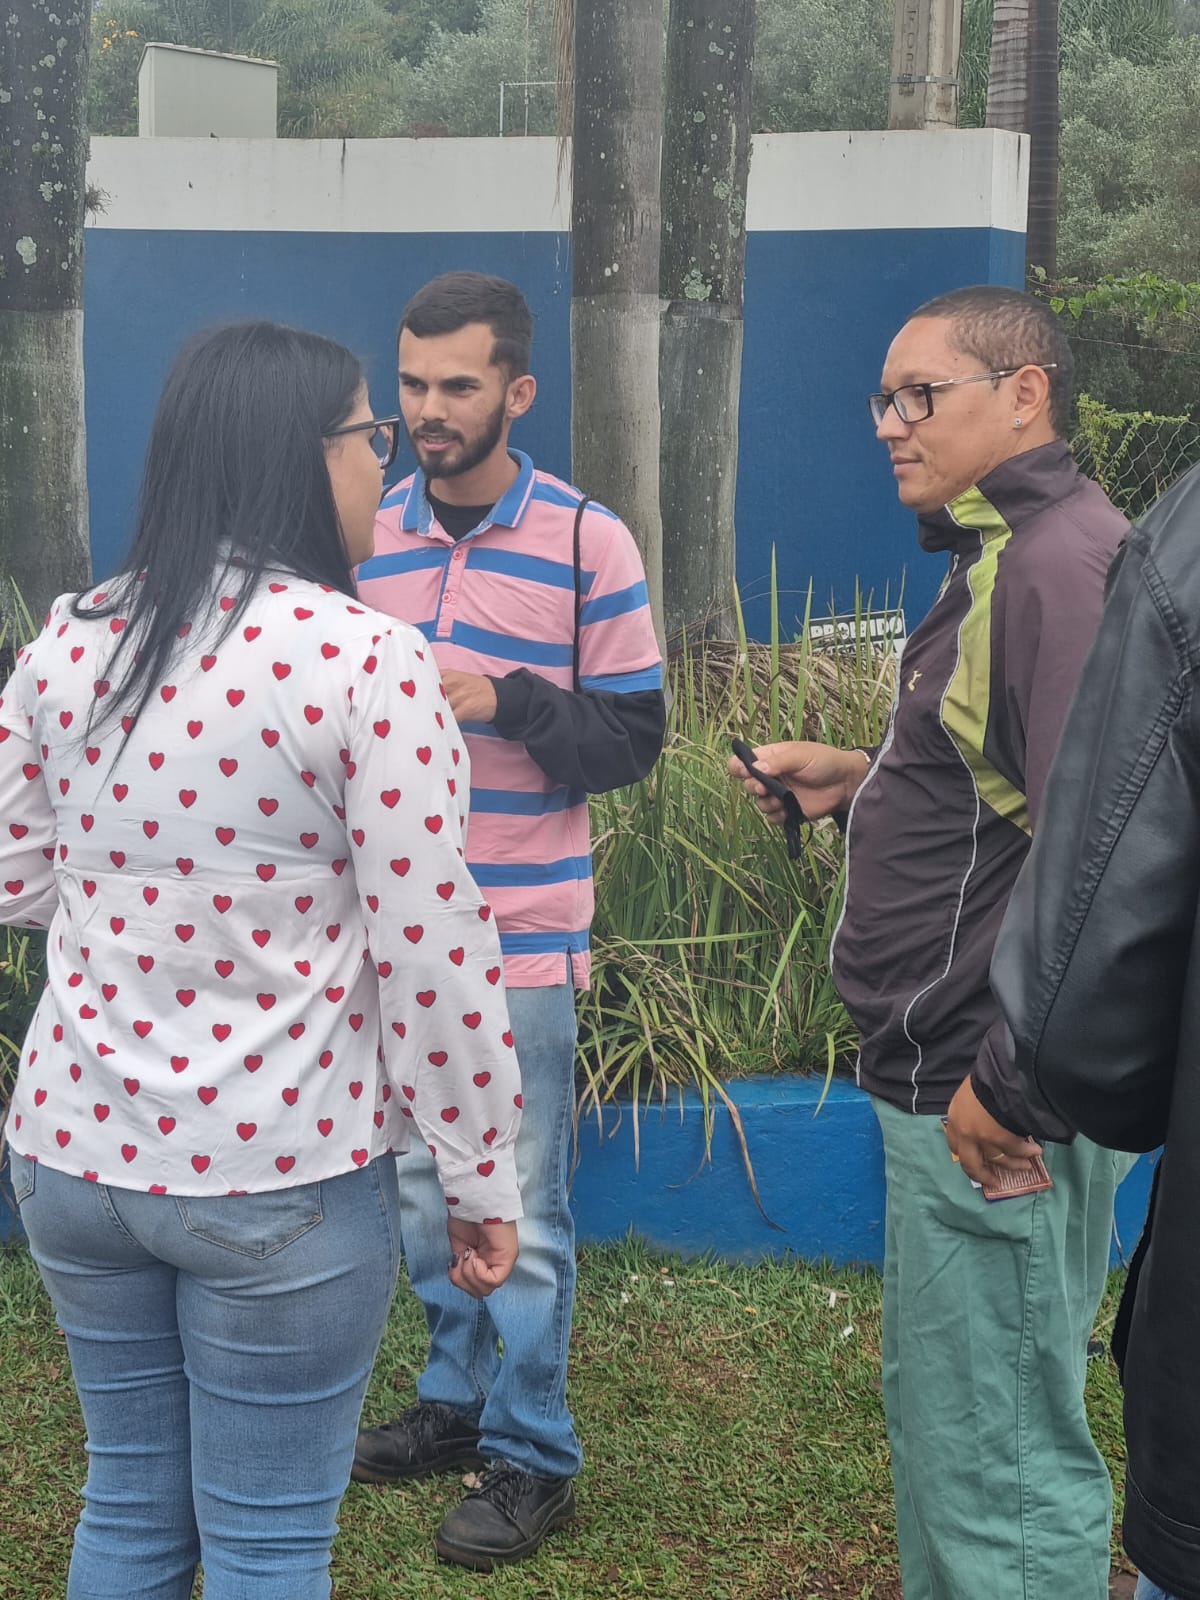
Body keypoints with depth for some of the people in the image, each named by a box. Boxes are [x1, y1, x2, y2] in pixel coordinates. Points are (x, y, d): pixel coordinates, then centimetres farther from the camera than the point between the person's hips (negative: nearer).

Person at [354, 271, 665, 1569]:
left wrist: (501, 702, -20)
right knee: (420, 1185, 15)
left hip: (522, 934, -4)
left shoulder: (589, 545, -6)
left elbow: (634, 735, -6)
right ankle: (456, 1400, 34)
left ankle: (532, 1453, 18)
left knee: (518, 1208, 3)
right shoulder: (368, 534, 6)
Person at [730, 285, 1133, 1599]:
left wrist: (1012, 1085, -24)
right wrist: (855, 783, 13)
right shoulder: (1002, 556, 16)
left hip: (994, 1108, -11)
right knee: (939, 1413, 22)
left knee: (1000, 1458, 1)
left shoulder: (1062, 564, -19)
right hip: (940, 1072, 11)